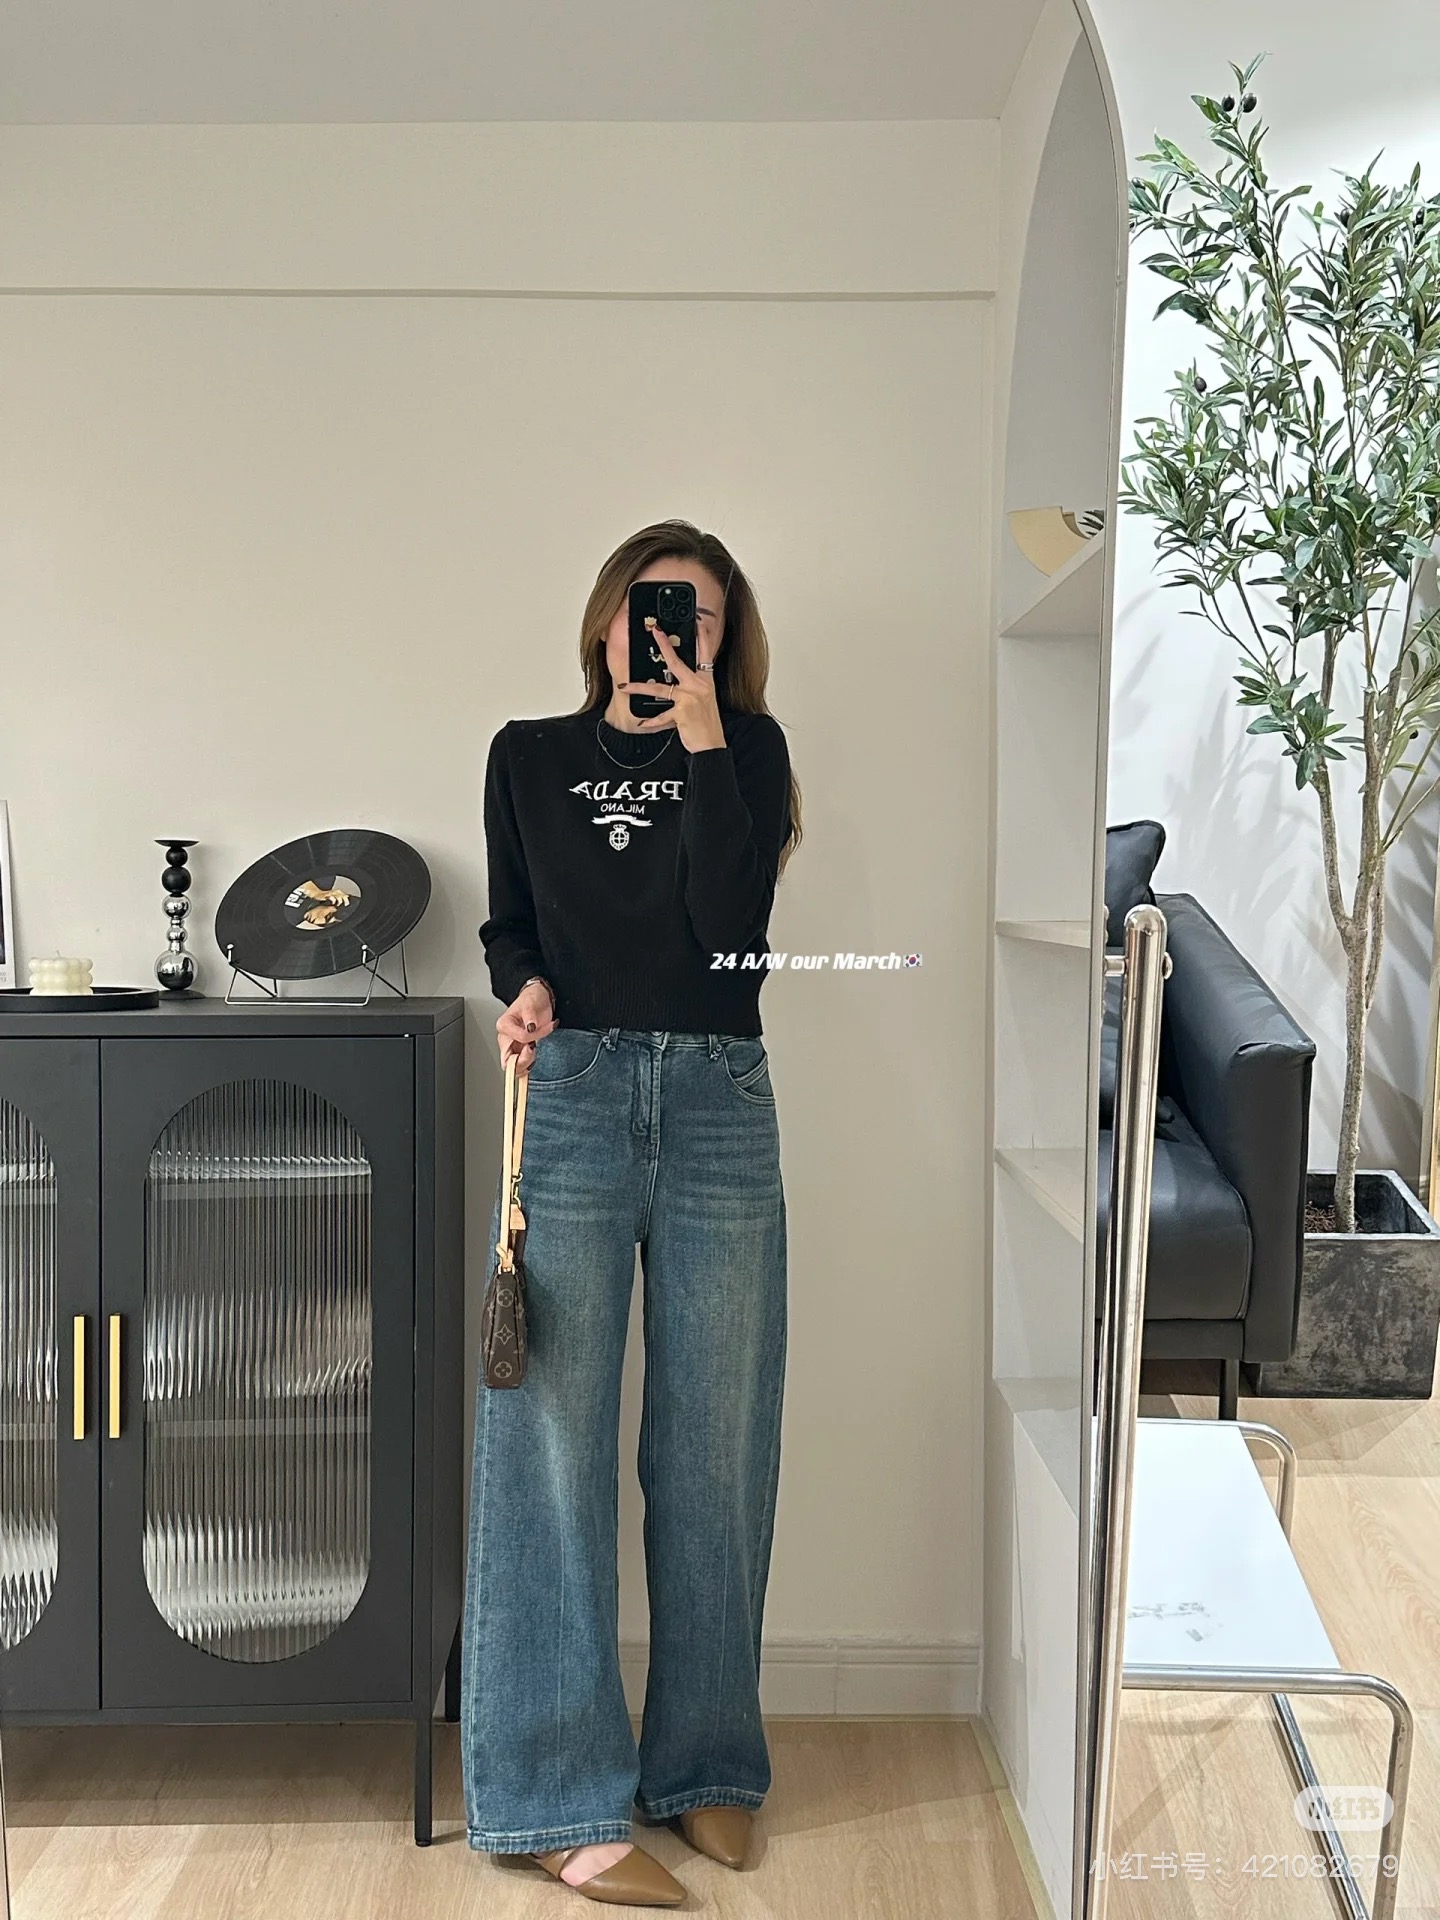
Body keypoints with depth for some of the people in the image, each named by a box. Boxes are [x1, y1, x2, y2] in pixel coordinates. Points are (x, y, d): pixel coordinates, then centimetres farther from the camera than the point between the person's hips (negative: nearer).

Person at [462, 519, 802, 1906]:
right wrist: (523, 989, -8)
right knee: (550, 1437, -3)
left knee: (713, 1442, 7)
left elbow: (731, 922, -7)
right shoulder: (529, 755, 10)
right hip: (570, 1099, 0)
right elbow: (508, 922, 13)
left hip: (719, 1110, 1)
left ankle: (704, 1765, 25)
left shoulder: (746, 749, 7)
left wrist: (699, 733, -10)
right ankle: (564, 1805, 10)